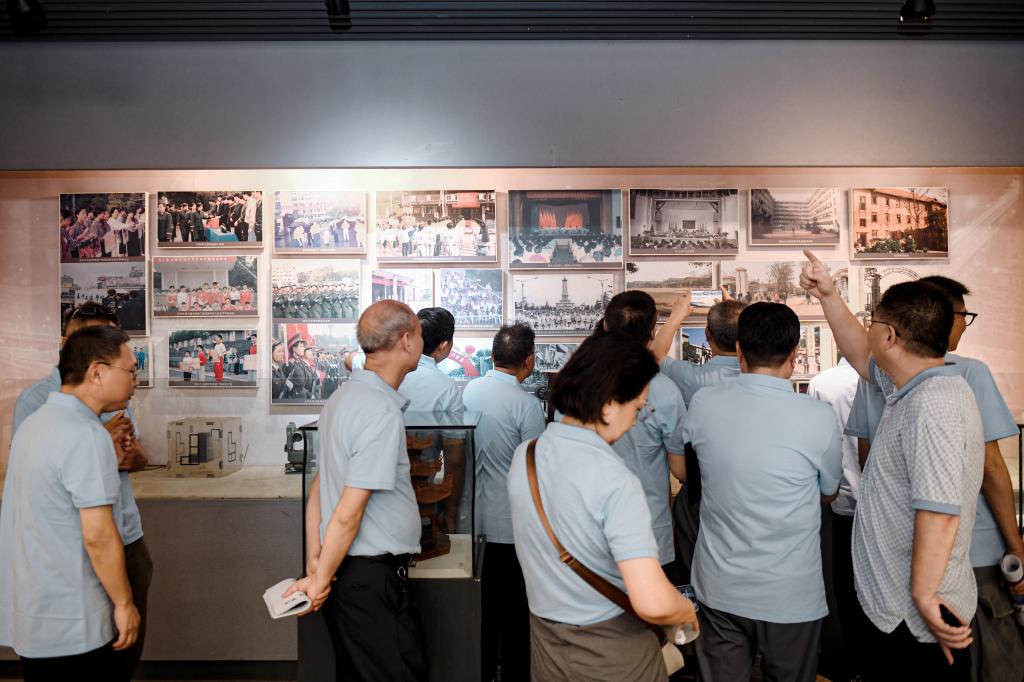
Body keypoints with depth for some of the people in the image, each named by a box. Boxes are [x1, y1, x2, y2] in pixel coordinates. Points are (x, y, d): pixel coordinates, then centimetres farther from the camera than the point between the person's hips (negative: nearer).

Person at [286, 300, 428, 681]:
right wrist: (321, 580, -10)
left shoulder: (344, 396, 7)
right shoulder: (383, 412, -21)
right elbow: (348, 513, -22)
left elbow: (319, 488, 10)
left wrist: (313, 562, 12)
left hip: (348, 572, 9)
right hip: (373, 577, -9)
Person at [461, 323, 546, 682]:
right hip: (513, 521, -6)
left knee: (483, 600, 20)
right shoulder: (527, 404, -18)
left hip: (477, 515, 6)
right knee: (515, 608, 11)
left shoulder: (469, 390, -1)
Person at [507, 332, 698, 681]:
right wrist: (688, 612, -10)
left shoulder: (523, 455, -5)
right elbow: (653, 603, -31)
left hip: (544, 642, 6)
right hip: (612, 654, -6)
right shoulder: (615, 481, -27)